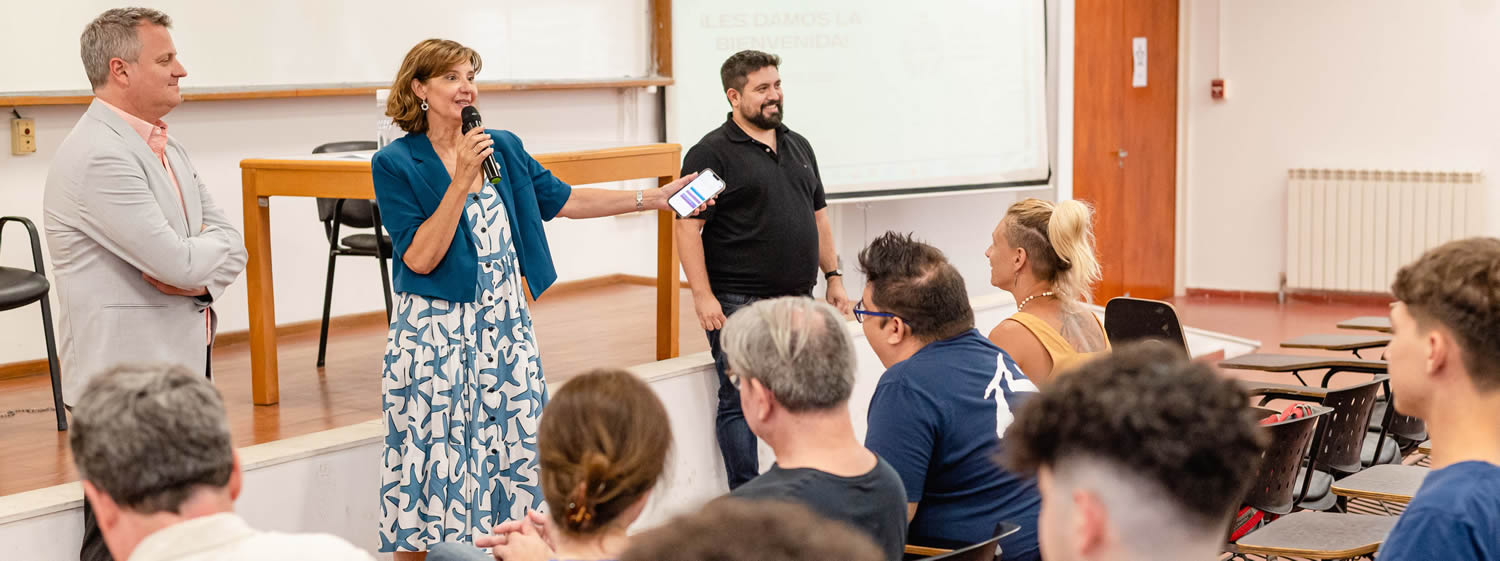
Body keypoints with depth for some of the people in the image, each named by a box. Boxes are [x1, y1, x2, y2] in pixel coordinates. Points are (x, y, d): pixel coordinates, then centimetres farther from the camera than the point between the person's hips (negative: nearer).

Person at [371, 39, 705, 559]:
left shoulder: (505, 149, 7)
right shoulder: (396, 164, -7)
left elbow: (562, 200, 14)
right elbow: (420, 258, -14)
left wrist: (653, 198, 11)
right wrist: (462, 181, -19)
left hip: (507, 326, 5)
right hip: (436, 335, -5)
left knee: (515, 454, 7)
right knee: (432, 460, -1)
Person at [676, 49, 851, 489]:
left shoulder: (798, 147, 16)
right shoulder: (712, 153, -7)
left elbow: (818, 217, 22)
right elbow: (687, 227, -12)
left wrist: (833, 276, 15)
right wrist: (702, 295, -18)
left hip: (798, 300, 7)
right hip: (739, 305, -7)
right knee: (741, 401, -2)